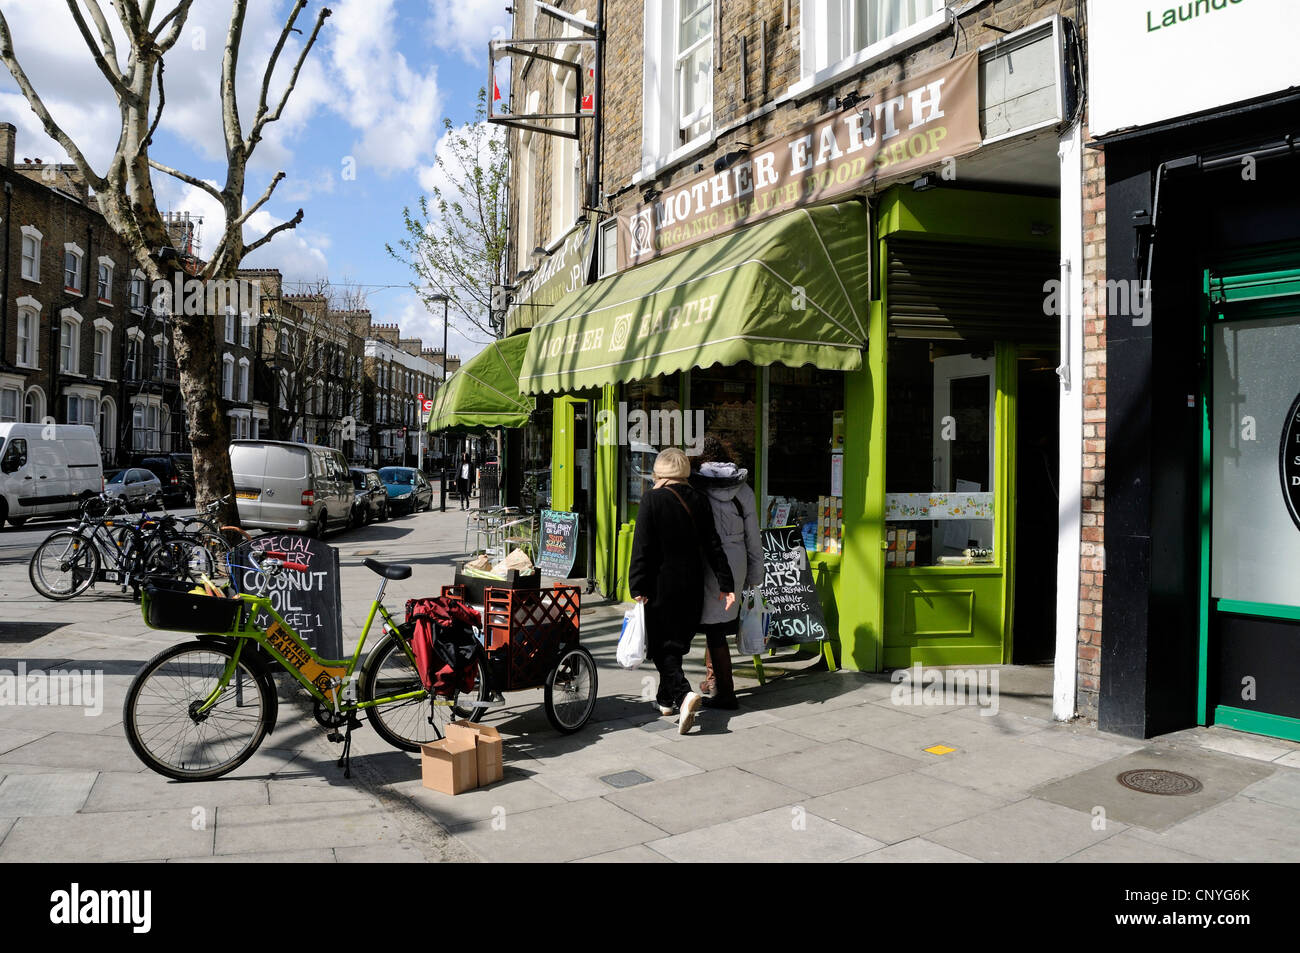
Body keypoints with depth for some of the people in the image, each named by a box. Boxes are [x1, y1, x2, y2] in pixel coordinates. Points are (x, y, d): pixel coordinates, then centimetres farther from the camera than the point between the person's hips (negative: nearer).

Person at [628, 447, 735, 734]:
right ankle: (666, 698, 30)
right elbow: (712, 545, 3)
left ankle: (684, 693, -19)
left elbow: (642, 546, -13)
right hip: (692, 584, 5)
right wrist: (725, 584, 6)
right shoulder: (698, 499, 2)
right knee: (677, 641, 17)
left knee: (661, 645, 2)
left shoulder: (652, 499, -10)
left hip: (662, 583, -5)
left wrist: (638, 587, -9)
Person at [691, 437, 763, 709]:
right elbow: (753, 538, 8)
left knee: (715, 628, 2)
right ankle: (712, 680, 34)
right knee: (716, 624, 20)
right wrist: (755, 577, 15)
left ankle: (725, 693, 6)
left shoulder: (695, 486, -8)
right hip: (736, 564, 5)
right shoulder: (743, 490, 5)